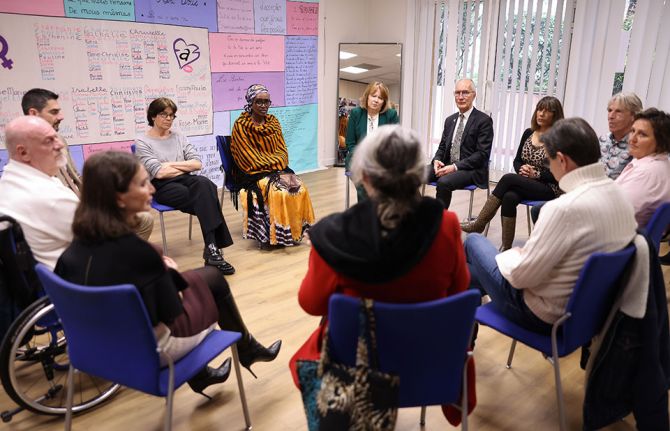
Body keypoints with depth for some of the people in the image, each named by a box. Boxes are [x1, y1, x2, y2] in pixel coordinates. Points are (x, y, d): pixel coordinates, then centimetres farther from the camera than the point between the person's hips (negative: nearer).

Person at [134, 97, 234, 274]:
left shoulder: (179, 137, 18)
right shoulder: (142, 142, 4)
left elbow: (198, 163, 7)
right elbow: (159, 173, -10)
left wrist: (172, 164, -4)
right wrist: (186, 167, 1)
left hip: (186, 180, 4)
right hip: (163, 187, -4)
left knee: (204, 184, -34)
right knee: (206, 196, -32)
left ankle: (212, 249, -39)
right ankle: (213, 248, -33)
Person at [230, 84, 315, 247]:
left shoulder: (273, 121, 10)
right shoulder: (241, 125, -8)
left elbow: (281, 150, 10)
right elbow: (251, 159, -11)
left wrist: (278, 163, -11)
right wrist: (276, 162, -14)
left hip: (276, 169, 5)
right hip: (253, 173, -5)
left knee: (299, 187, -19)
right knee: (277, 191, -30)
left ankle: (295, 231, -8)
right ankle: (272, 235, -16)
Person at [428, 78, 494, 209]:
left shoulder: (484, 120, -5)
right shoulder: (450, 120, 17)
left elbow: (482, 154, -12)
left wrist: (455, 166, -20)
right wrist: (437, 160, -5)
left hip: (471, 170, -6)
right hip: (447, 166, 6)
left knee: (444, 182, -35)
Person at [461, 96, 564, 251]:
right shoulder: (528, 133, 11)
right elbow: (517, 160, 15)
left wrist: (536, 174, -17)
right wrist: (522, 169, -7)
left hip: (548, 189, -4)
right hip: (524, 184, 4)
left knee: (508, 179, -28)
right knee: (509, 197, -31)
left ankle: (479, 224, -22)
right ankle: (506, 248, -30)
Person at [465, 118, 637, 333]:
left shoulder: (565, 208, -33)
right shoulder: (620, 196, -5)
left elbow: (520, 276, -25)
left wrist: (512, 255, -2)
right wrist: (523, 253, 10)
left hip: (542, 316, -8)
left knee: (474, 241, 15)